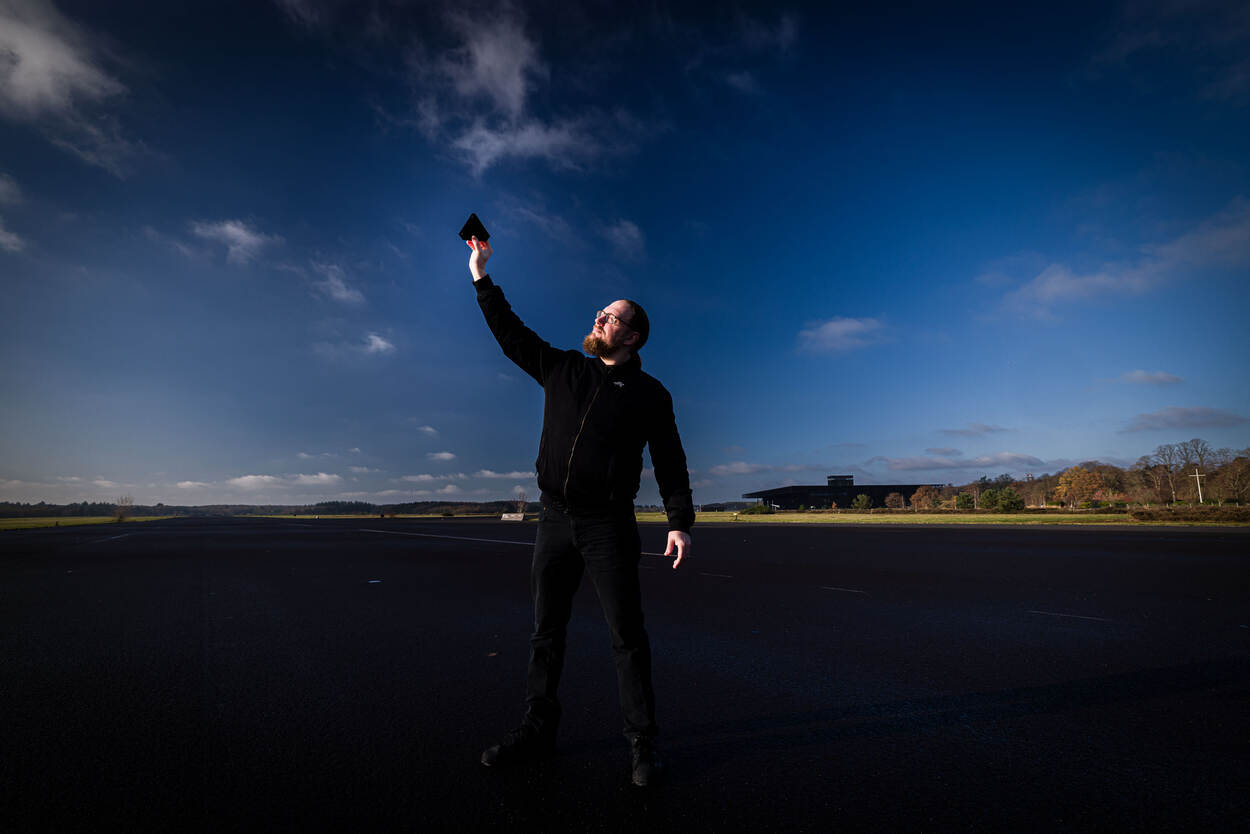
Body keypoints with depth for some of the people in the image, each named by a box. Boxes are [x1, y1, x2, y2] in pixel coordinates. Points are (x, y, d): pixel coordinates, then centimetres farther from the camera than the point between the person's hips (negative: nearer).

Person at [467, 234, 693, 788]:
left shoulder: (650, 394, 3)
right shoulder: (562, 369, 12)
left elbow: (670, 462, 2)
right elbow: (511, 333, 14)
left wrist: (680, 522, -6)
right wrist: (482, 276, 12)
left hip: (608, 524, -3)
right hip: (554, 519, 4)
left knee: (626, 634, -1)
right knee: (546, 629, 11)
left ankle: (642, 743, 13)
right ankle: (538, 729, 26)